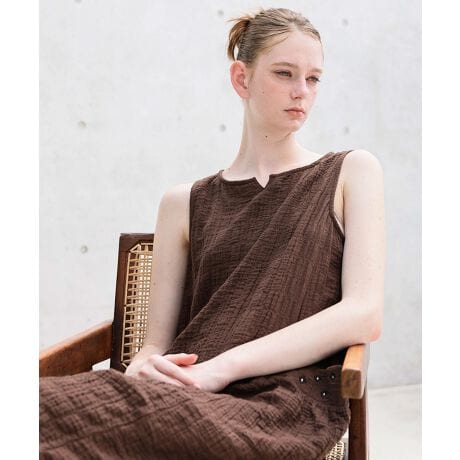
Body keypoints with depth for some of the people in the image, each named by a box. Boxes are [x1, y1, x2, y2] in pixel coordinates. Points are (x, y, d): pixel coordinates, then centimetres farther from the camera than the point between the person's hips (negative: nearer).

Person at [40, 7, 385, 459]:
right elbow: (155, 342, 11)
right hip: (187, 396, 3)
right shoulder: (185, 203, 15)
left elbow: (365, 314, -3)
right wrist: (142, 369, -15)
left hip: (285, 402, -2)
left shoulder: (351, 172, 11)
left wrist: (222, 366, -13)